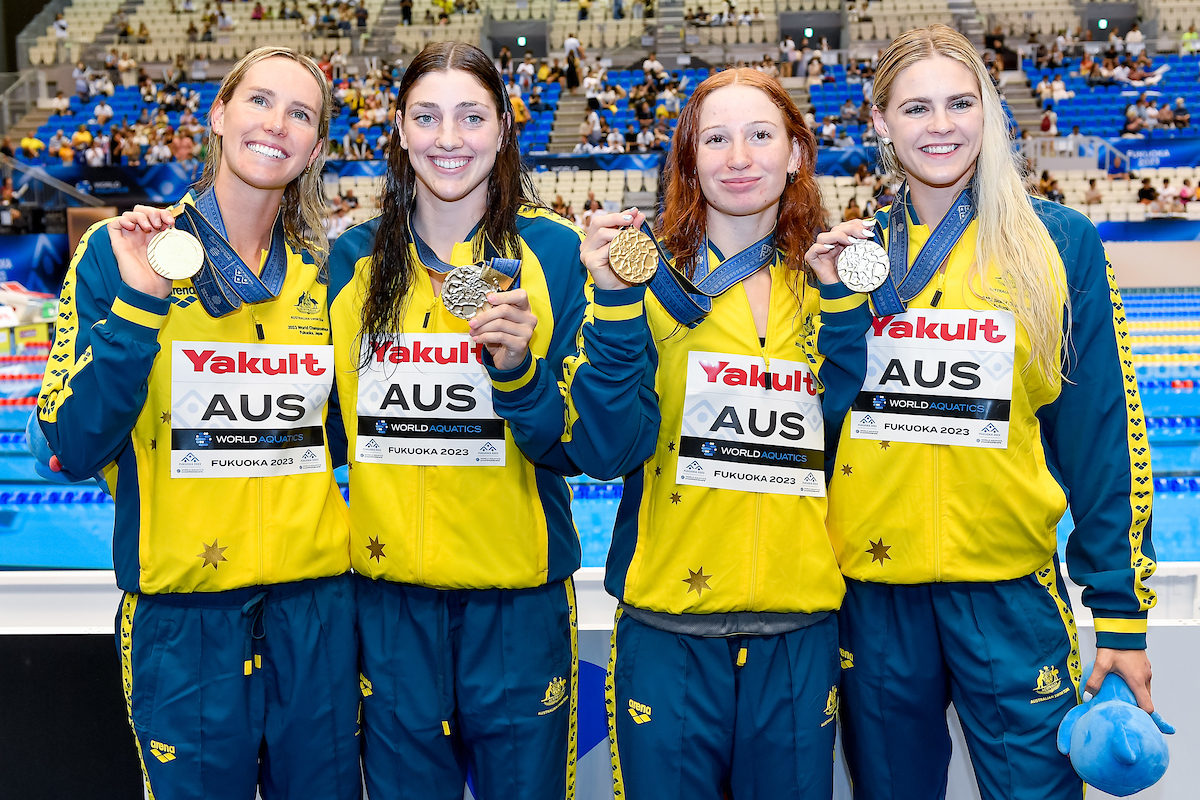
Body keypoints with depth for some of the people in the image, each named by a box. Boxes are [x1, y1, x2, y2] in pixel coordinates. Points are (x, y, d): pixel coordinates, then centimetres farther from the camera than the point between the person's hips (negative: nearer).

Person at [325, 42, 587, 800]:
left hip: (517, 594, -2)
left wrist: (517, 369, -23)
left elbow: (572, 451, -8)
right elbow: (330, 424, 14)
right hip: (390, 592, 2)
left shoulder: (554, 252, -5)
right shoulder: (355, 258, 4)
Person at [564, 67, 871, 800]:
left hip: (799, 627, 3)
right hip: (668, 626, -2)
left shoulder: (829, 278, 6)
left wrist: (843, 303, -9)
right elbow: (607, 451, -11)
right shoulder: (651, 276, -1)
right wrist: (616, 303, -19)